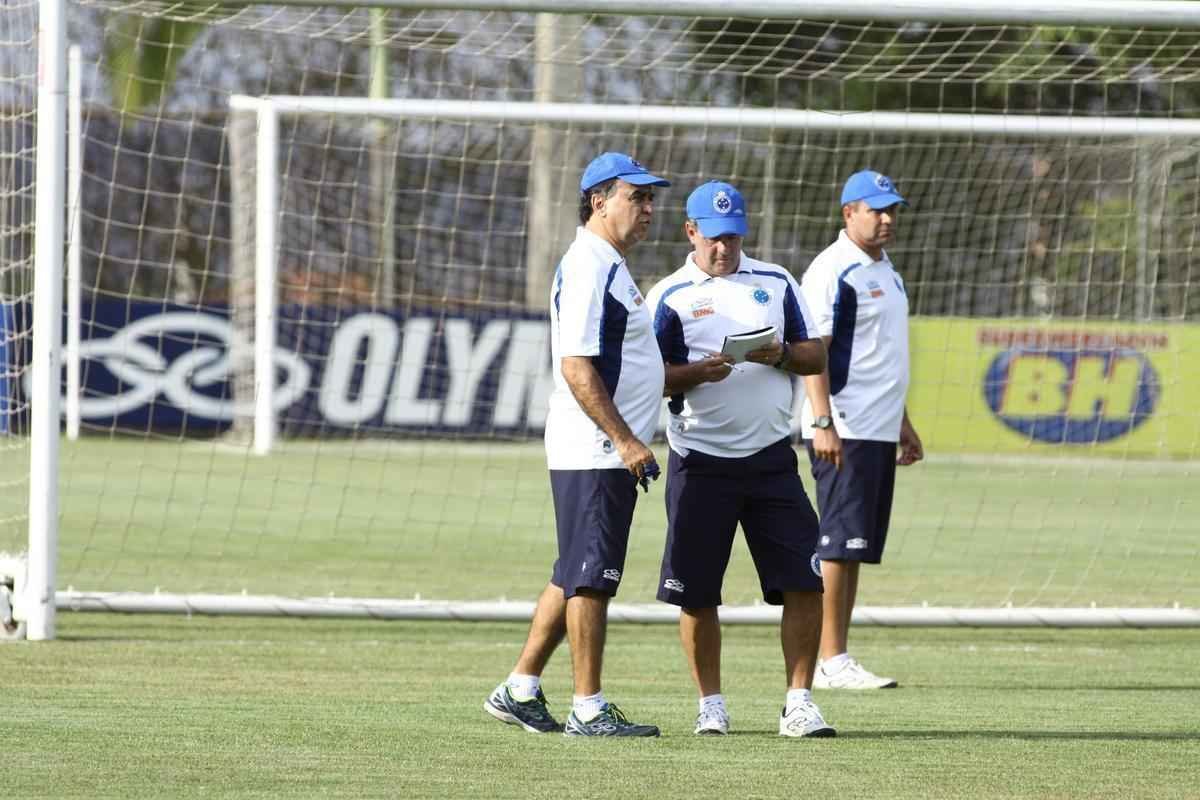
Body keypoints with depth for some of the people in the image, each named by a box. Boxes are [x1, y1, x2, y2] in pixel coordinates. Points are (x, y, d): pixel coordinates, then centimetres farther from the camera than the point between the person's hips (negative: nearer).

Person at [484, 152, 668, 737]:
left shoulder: (610, 266, 18)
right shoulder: (588, 267, -14)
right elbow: (576, 367, -21)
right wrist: (627, 441, -23)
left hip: (611, 450, 11)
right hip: (595, 449, -11)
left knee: (577, 575, 14)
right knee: (590, 577, -6)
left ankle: (520, 690, 18)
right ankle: (588, 709, -4)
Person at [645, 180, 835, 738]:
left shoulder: (776, 283, 11)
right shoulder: (670, 296, 3)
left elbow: (816, 356, 11)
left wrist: (781, 356, -10)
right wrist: (697, 372, -21)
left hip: (772, 460, 2)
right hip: (701, 465, -2)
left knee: (804, 583, -6)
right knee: (697, 593, 1)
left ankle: (799, 703, 0)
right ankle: (710, 704, 13)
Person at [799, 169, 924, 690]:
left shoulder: (885, 270, 18)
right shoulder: (833, 270, -11)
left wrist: (903, 423, 26)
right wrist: (823, 423, -26)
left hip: (879, 431, 9)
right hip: (843, 430, -9)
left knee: (857, 547, 8)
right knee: (840, 543, -11)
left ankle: (836, 660, 10)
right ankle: (831, 662, -11)